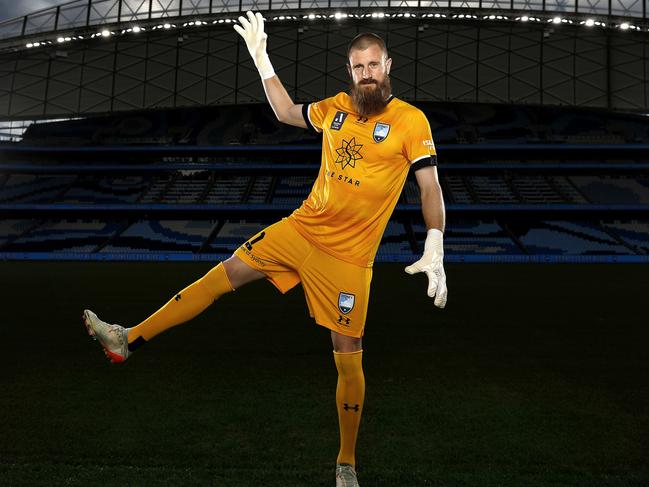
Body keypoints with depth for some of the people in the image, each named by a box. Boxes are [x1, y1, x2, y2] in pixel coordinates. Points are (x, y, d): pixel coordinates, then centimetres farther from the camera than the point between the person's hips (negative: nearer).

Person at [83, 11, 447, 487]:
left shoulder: (411, 120, -7)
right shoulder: (338, 107, 8)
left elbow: (431, 187, -8)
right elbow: (286, 112, 24)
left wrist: (434, 255, -16)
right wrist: (261, 58, 20)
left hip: (348, 258, -5)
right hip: (300, 229, 5)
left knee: (349, 358, 0)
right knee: (224, 274, 3)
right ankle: (127, 339, 15)